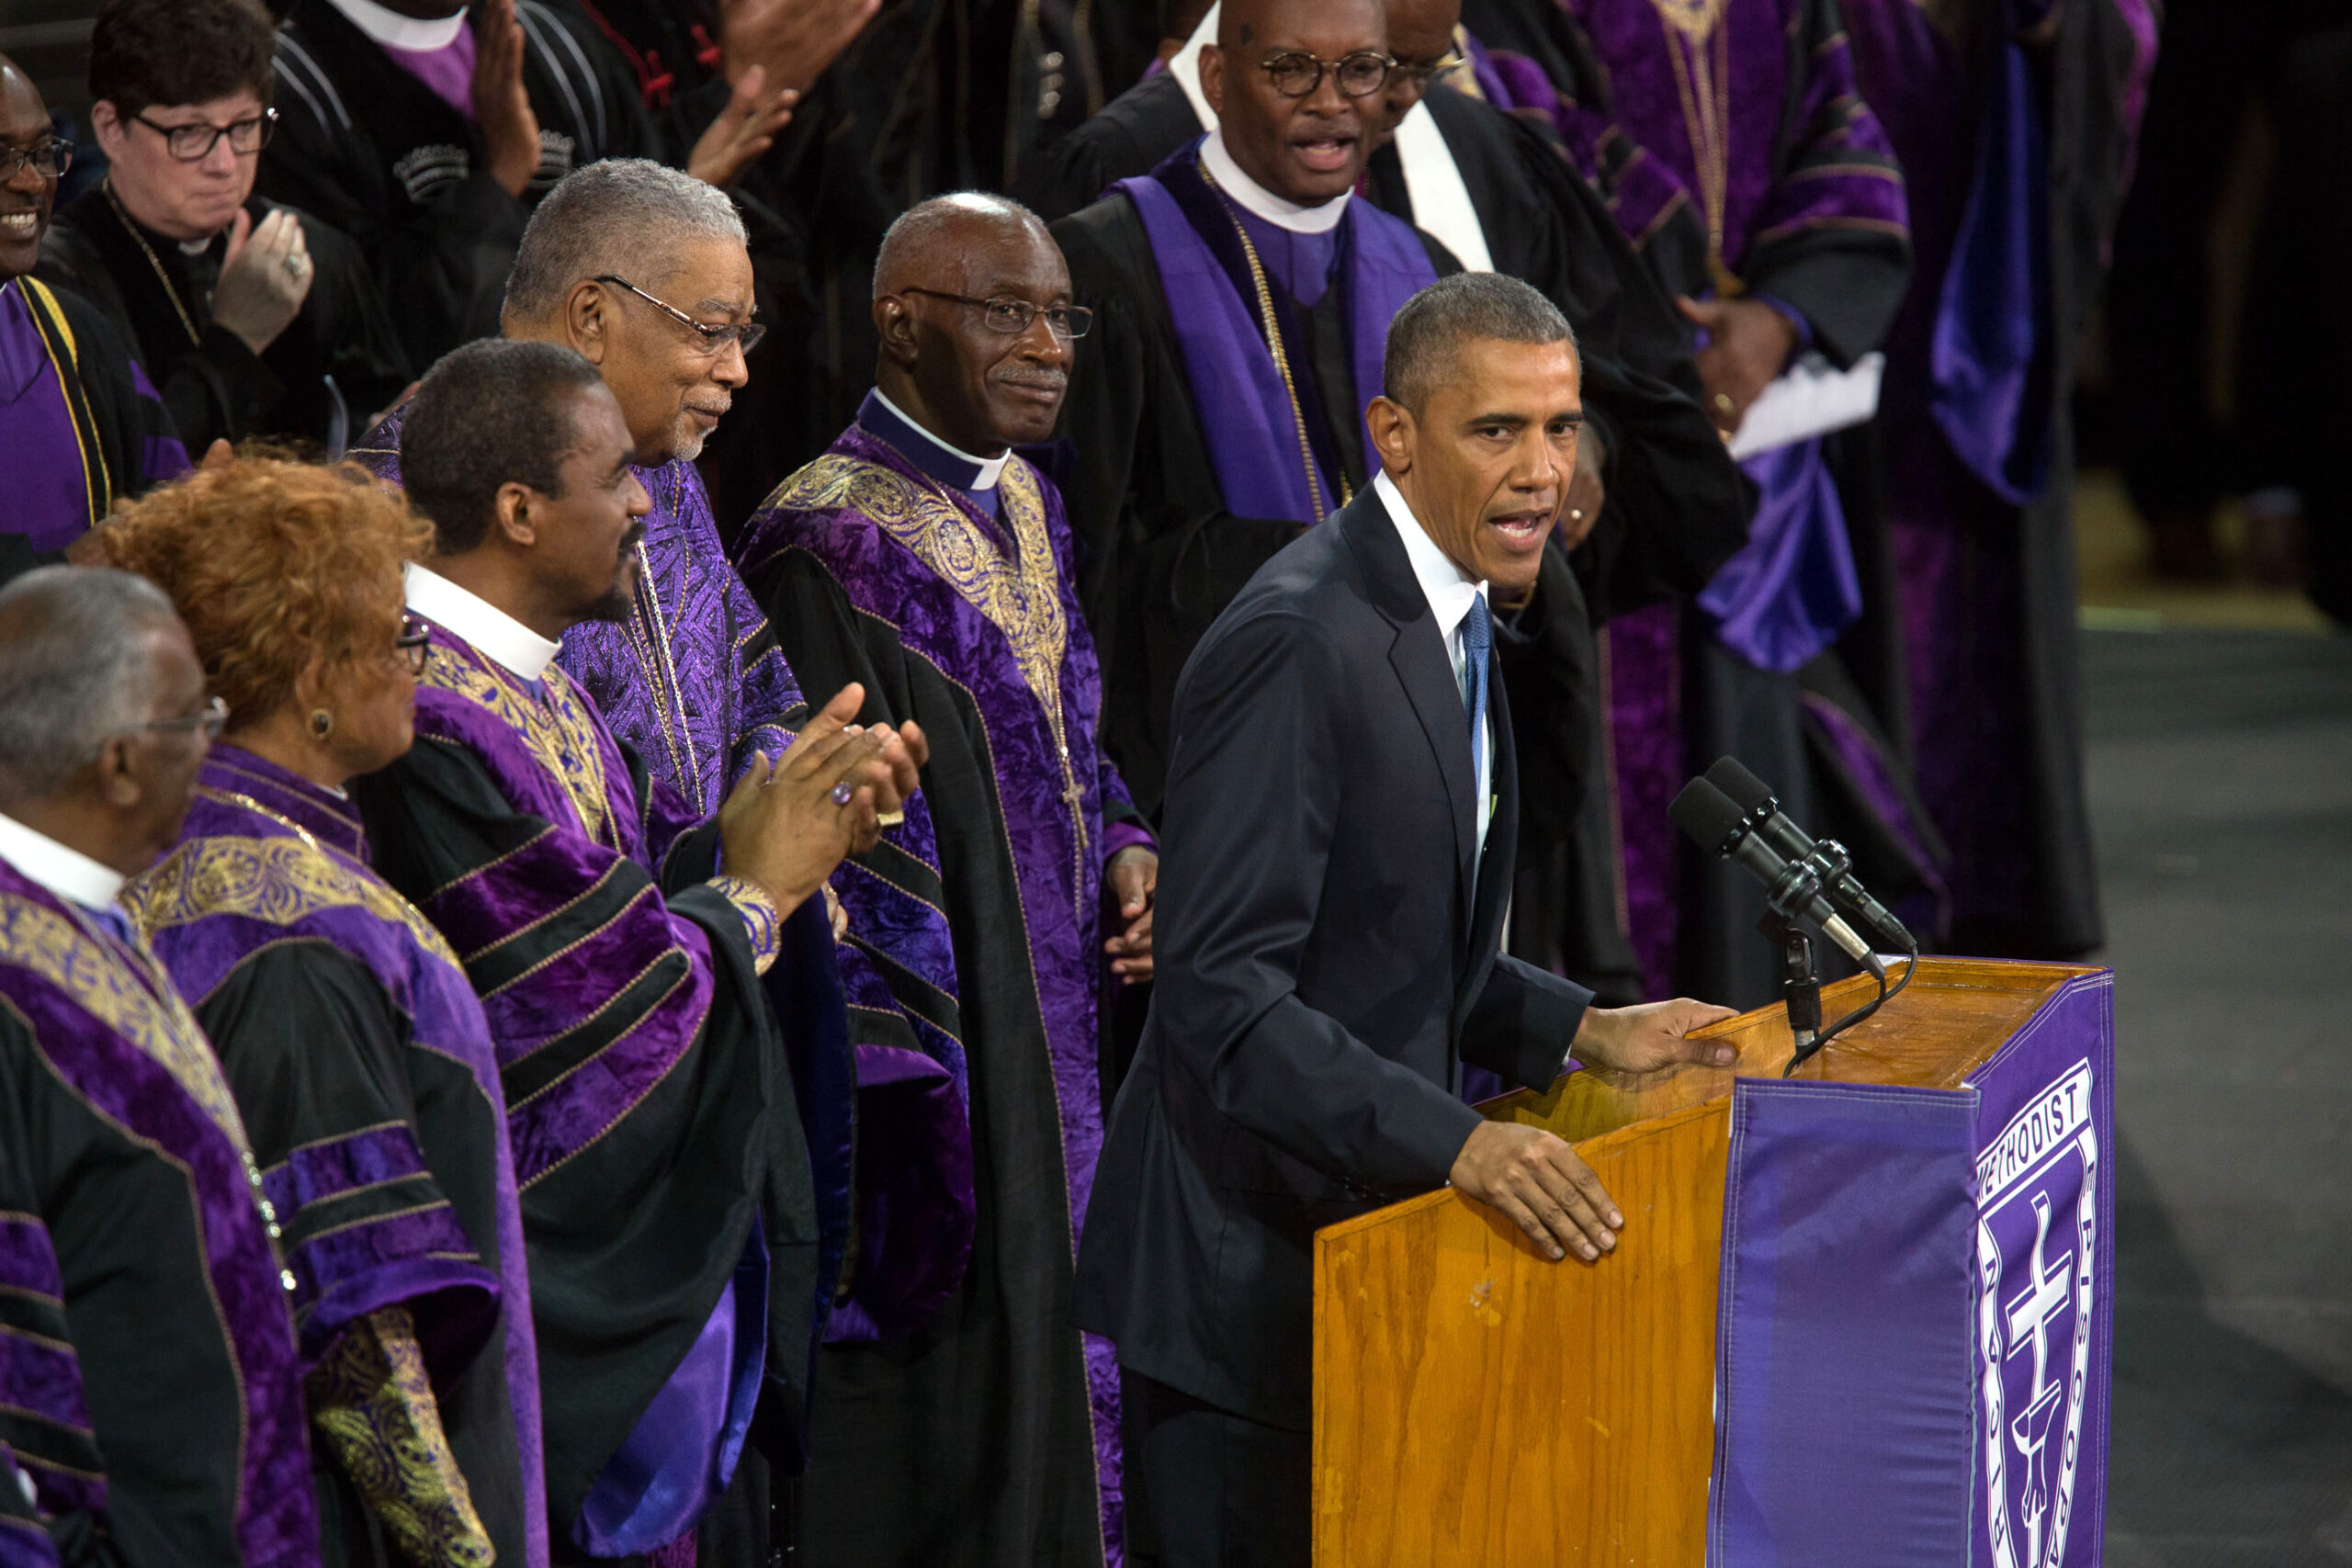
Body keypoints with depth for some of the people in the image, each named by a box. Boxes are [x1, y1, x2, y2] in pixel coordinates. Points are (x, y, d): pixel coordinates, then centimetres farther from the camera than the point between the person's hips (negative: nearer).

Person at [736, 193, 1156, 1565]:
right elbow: (846, 861, -19)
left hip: (1059, 1067, 9)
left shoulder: (1024, 501, 11)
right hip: (947, 1079, -9)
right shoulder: (830, 547, -17)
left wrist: (1125, 846, 3)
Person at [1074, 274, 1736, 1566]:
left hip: (1362, 1224, 9)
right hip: (1245, 1274, -9)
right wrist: (1457, 1143, -31)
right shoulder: (1296, 642, -21)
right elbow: (1221, 989, -26)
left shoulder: (1447, 620, 11)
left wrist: (1583, 1030, 8)